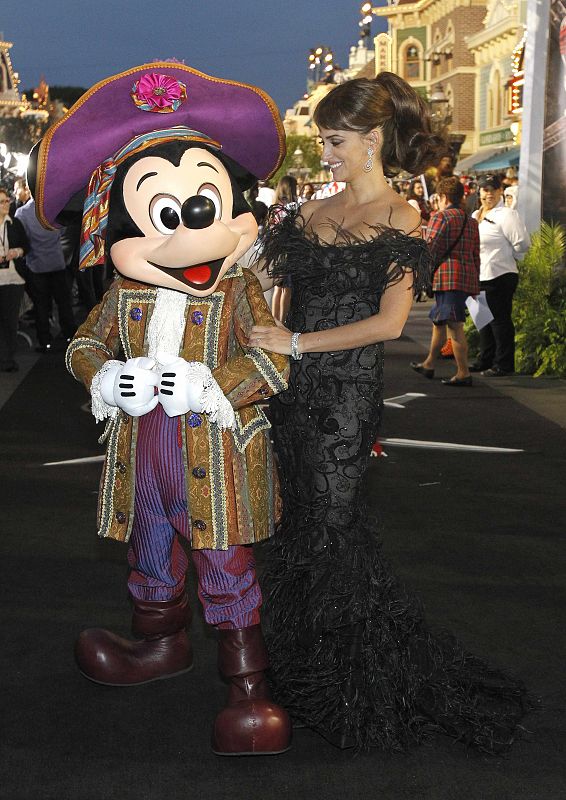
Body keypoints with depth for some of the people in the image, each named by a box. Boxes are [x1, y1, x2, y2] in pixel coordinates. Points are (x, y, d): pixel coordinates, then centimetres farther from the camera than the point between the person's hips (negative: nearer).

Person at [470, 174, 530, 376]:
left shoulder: (506, 215, -11)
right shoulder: (475, 216, 14)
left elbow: (522, 243, -15)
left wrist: (508, 257, 0)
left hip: (500, 275, -8)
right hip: (480, 276, 8)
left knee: (500, 320, -4)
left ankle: (503, 365, 2)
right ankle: (485, 360, 27)